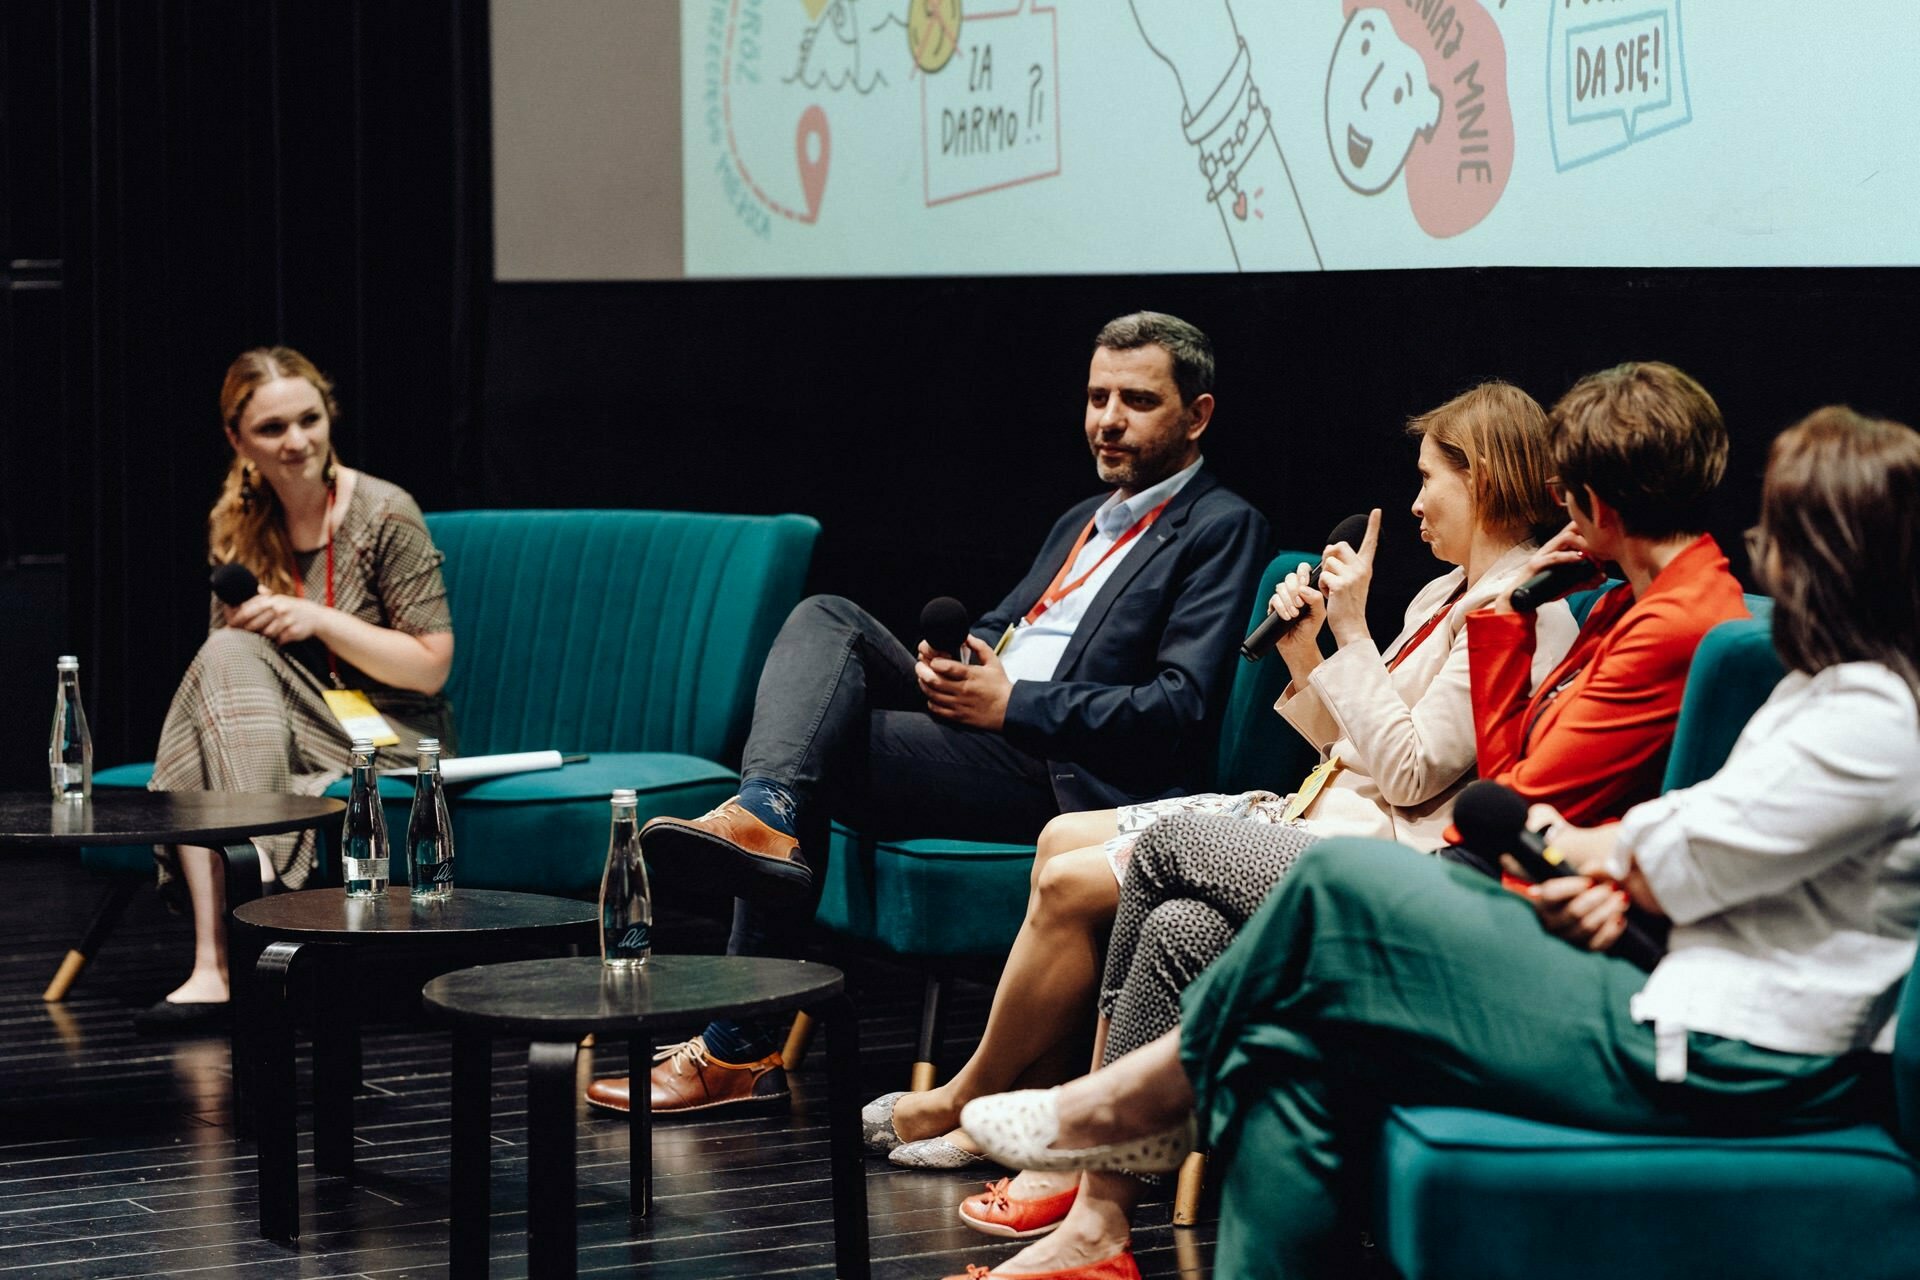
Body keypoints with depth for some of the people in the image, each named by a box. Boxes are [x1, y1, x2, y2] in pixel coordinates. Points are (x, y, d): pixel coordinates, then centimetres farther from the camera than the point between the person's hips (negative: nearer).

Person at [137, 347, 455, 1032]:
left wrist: (319, 621, -18)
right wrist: (245, 625, -8)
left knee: (231, 660, -27)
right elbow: (227, 649, 16)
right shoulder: (235, 525, 6)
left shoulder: (384, 516, -9)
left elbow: (430, 667, -8)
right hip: (279, 733, 4)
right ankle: (216, 963, -36)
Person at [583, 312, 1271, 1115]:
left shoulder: (1222, 529, 0)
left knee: (818, 756, -18)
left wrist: (1012, 704, -15)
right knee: (826, 621, -12)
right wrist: (946, 670, 0)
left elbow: (1183, 712, -12)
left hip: (1049, 770, -8)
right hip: (975, 722, 8)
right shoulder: (1082, 523, 28)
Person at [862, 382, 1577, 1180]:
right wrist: (1304, 656, 4)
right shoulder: (1447, 597, 18)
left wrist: (1352, 632, -15)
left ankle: (967, 1101, 7)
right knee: (1064, 839, 6)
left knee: (1070, 886, -12)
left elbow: (1409, 773, -19)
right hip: (1318, 813, 11)